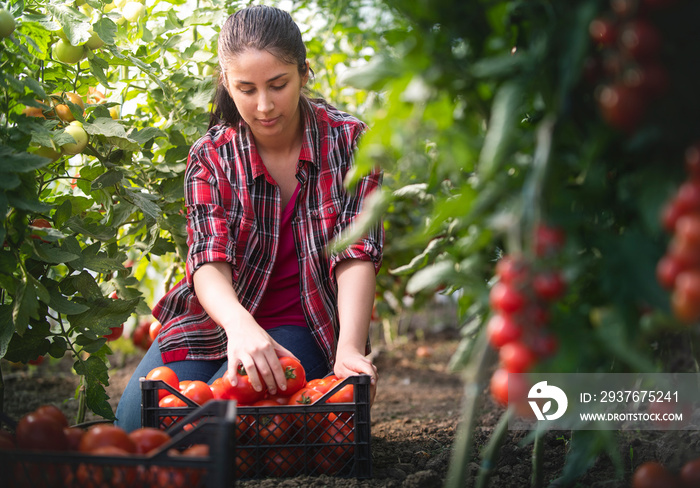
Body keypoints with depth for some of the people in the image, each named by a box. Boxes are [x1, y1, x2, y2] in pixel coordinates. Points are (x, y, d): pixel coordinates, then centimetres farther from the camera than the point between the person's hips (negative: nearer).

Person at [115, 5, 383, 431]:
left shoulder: (348, 141, -9)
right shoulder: (211, 157, -6)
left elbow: (357, 255, -17)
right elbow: (209, 260, -21)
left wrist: (350, 349, -35)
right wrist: (240, 324, -44)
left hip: (302, 327, -2)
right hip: (216, 315, 3)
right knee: (137, 419, -17)